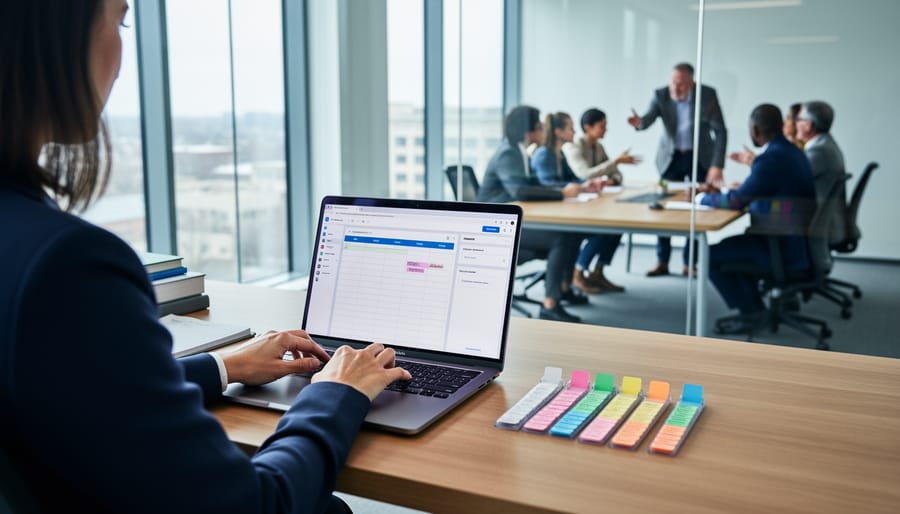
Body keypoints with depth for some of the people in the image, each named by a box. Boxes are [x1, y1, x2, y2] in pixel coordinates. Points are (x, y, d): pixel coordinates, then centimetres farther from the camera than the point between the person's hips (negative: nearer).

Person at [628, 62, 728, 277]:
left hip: (700, 157, -1)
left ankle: (690, 263, 10)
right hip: (671, 157, 1)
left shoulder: (707, 94, -16)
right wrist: (639, 122, -49)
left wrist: (717, 166, -24)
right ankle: (662, 262, 6)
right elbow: (648, 119, -23)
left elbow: (720, 131, -16)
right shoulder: (661, 94, -12)